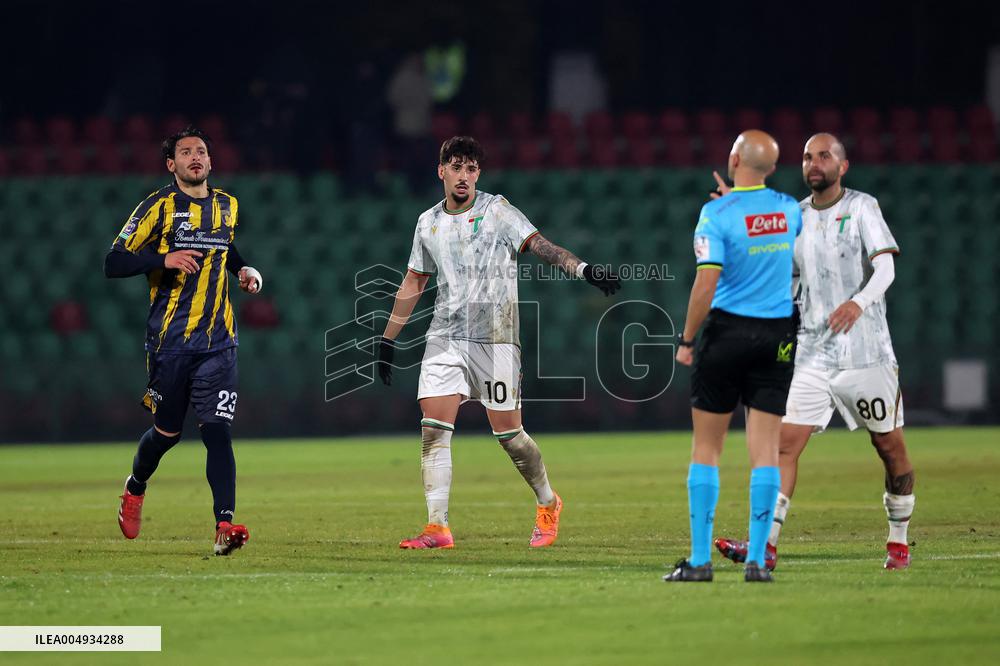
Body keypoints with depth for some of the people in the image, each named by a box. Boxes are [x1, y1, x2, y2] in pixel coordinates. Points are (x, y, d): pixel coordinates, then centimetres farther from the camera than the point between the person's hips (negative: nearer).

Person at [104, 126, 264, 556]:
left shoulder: (228, 207, 12)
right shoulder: (158, 207, -3)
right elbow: (113, 263, -8)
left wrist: (249, 272, 10)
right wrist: (163, 259, -22)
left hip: (217, 341, 2)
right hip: (169, 340, -2)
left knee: (217, 431, -12)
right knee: (167, 431, 8)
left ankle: (224, 526, -20)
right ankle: (135, 488, 39)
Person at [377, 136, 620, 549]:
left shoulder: (496, 211, -2)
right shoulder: (428, 224, 11)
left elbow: (539, 245, -13)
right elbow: (413, 283, 21)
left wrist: (584, 269, -29)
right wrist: (387, 339, 20)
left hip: (495, 339, -4)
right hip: (445, 338, 4)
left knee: (508, 433, -2)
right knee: (433, 428, -10)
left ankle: (547, 503, 23)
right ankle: (437, 528, -9)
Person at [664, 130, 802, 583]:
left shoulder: (717, 214, -11)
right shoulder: (789, 209, 5)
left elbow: (706, 283, -18)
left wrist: (687, 339, -7)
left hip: (727, 332, -3)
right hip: (778, 337, 3)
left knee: (706, 448, 5)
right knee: (765, 449, 2)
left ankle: (700, 559, 4)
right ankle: (756, 560, -2)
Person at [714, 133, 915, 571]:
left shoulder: (862, 207, -3)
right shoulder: (795, 217, 12)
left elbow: (885, 267, -14)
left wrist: (859, 302, -34)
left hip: (866, 350, -4)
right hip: (813, 351, 4)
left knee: (890, 448, 4)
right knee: (786, 442, -10)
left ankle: (899, 541, 21)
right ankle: (766, 545, -15)